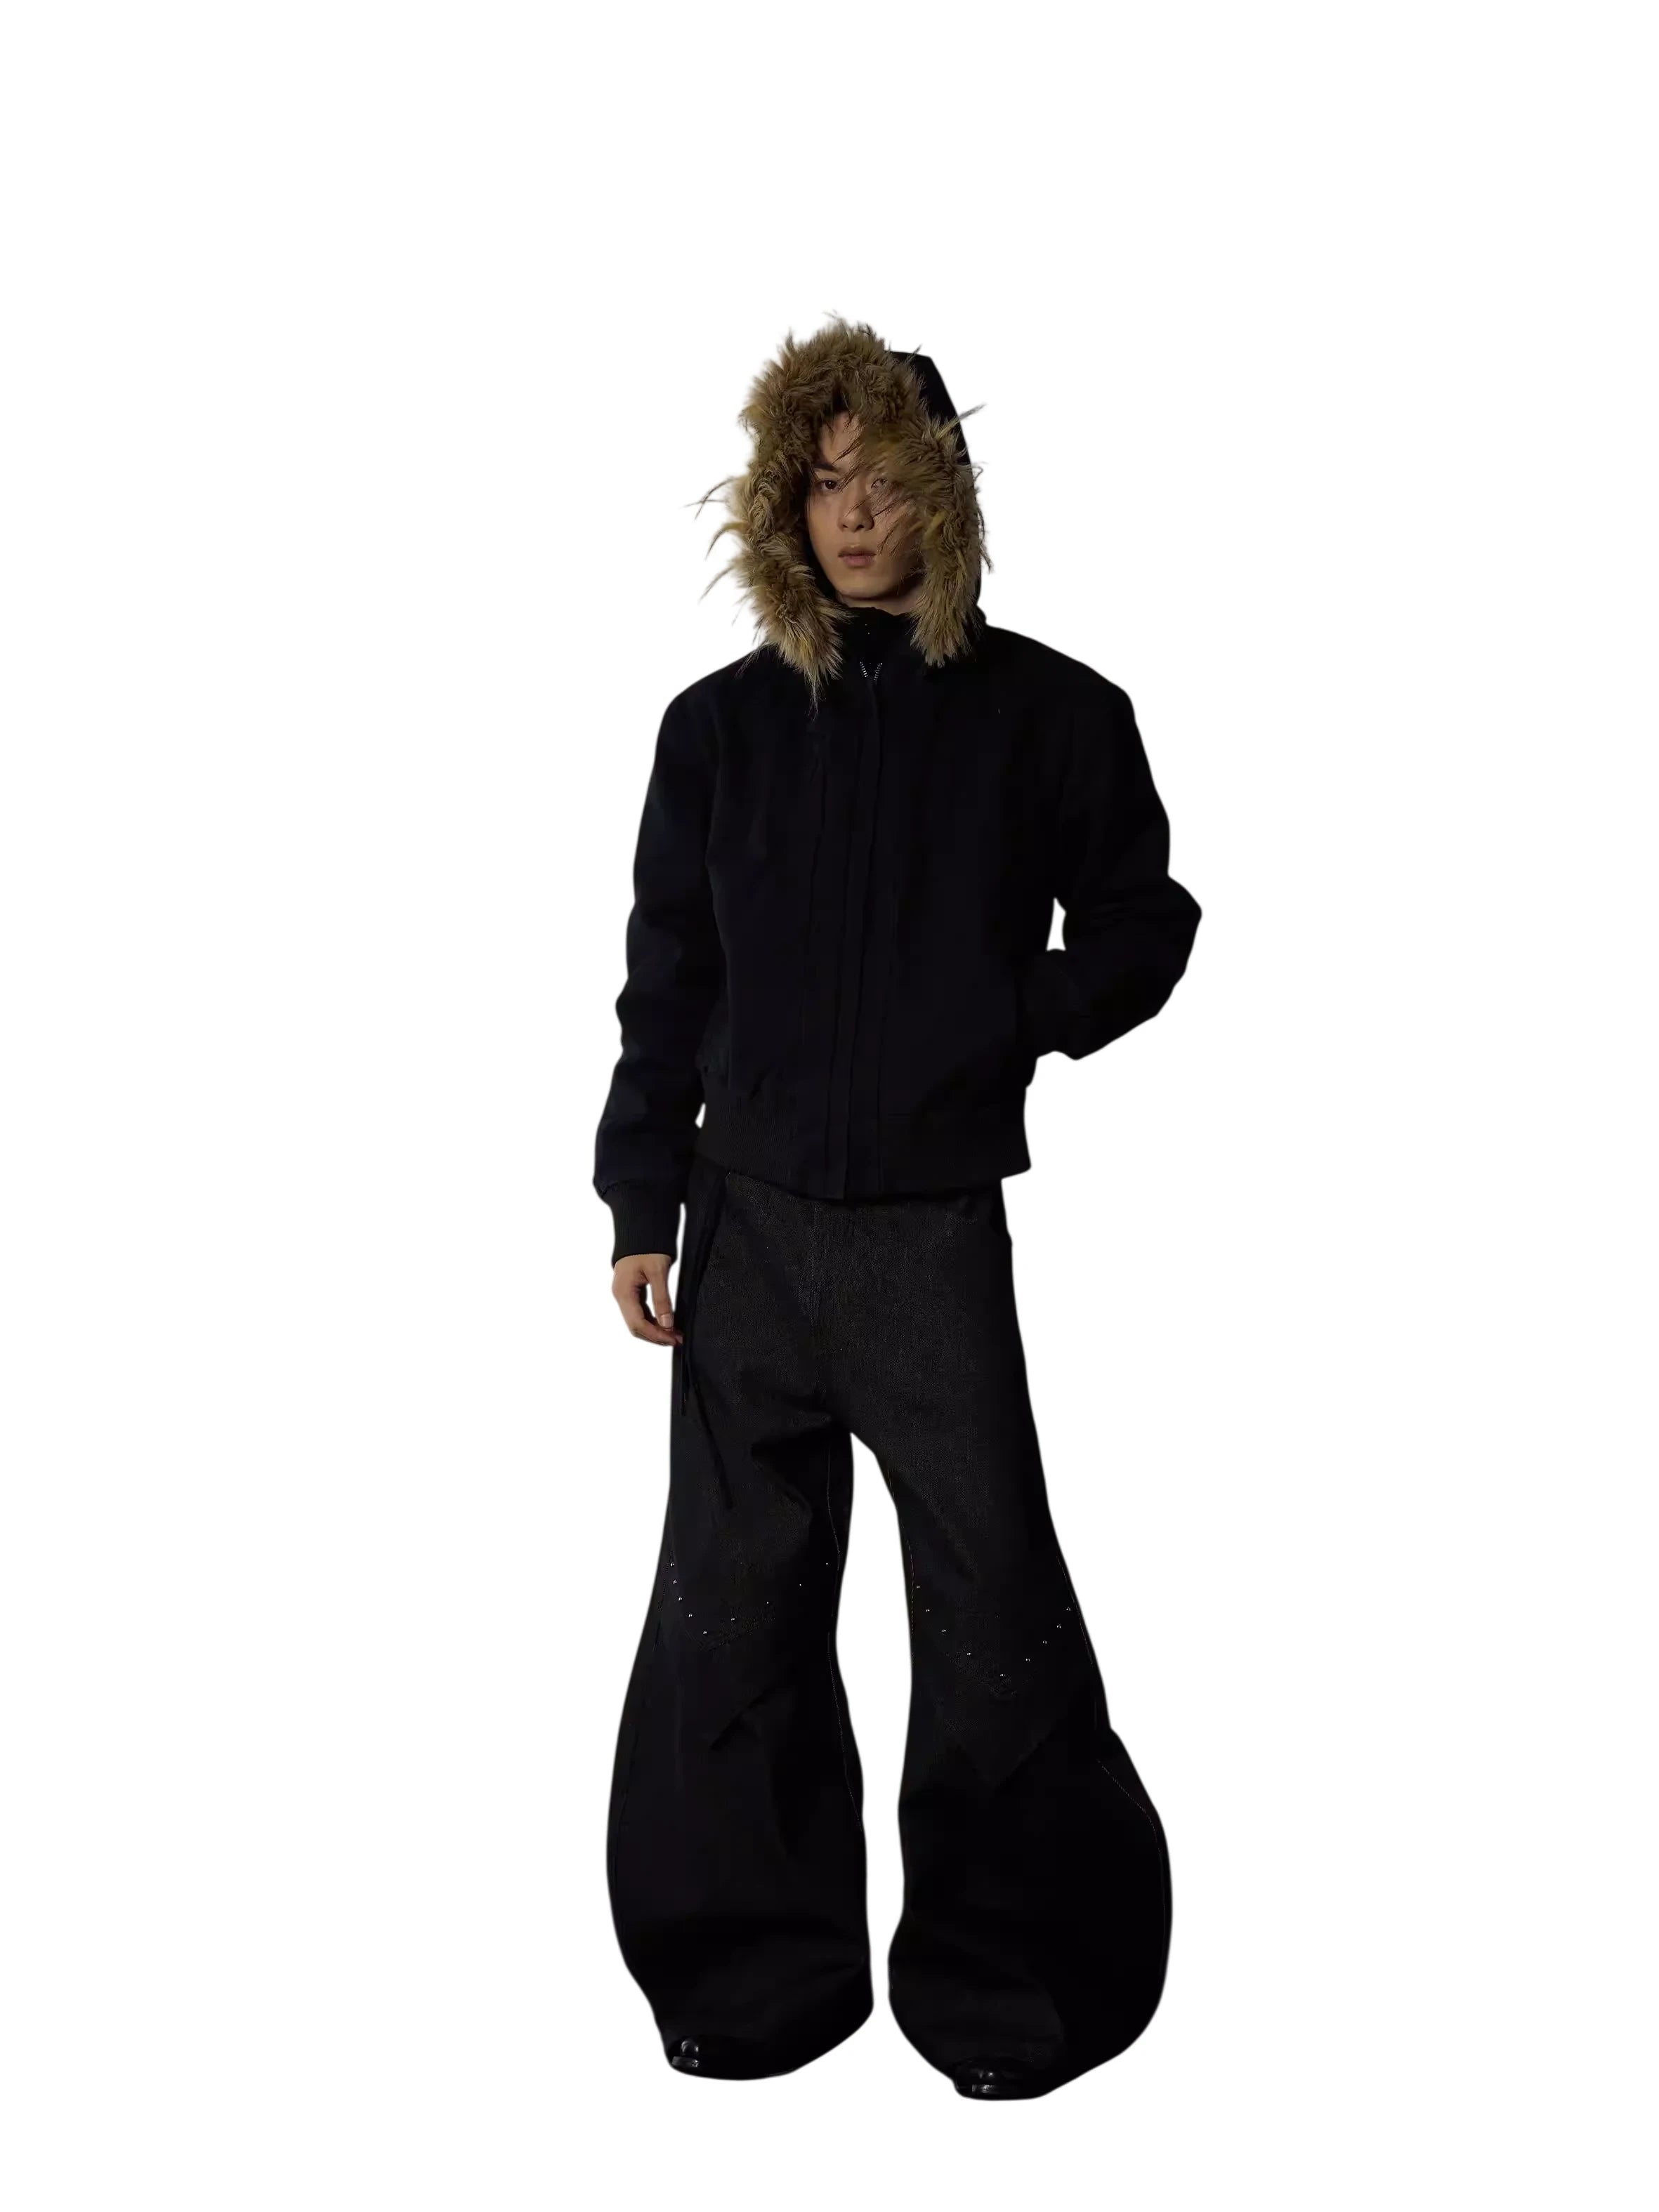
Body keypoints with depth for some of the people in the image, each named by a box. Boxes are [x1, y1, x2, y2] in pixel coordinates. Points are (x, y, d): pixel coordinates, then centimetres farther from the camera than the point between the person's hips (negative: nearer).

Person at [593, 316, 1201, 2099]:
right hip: (749, 1226, 3)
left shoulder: (1050, 714, 2)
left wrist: (1020, 1017, -8)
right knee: (730, 1615, 7)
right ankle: (755, 1974, 22)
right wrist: (641, 1203, 6)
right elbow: (666, 981, 10)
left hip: (941, 1231, -2)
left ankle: (1007, 1988, 19)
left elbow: (1142, 925, 9)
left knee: (996, 1619, 1)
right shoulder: (721, 725, 8)